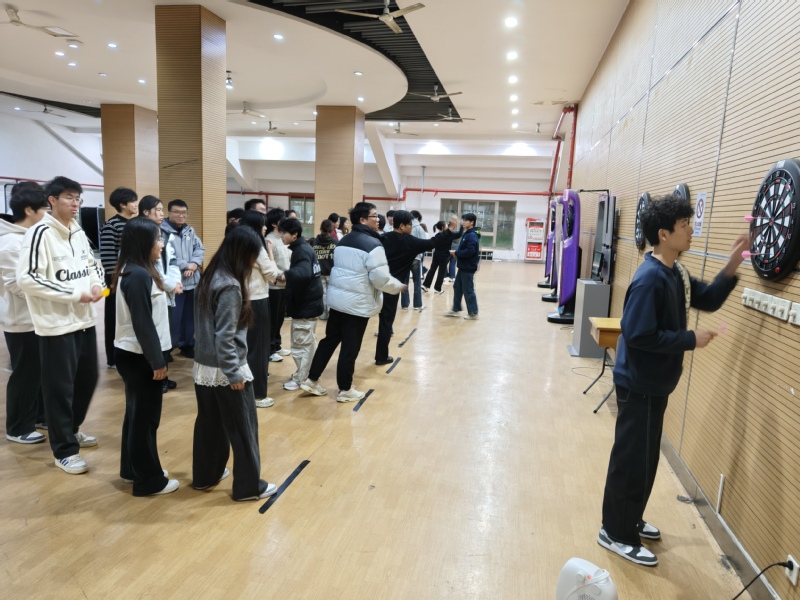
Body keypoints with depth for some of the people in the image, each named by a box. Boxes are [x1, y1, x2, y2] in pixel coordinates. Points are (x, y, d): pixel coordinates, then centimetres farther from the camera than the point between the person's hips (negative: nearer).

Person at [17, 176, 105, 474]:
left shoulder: (78, 233, 10)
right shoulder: (39, 233, -13)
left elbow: (93, 264, 21)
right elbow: (27, 278, -19)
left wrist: (97, 284, -1)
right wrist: (74, 294, -18)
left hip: (85, 320, 8)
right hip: (57, 325, -7)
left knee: (87, 379, 17)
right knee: (60, 388, 2)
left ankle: (72, 429, 38)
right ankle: (64, 450, 14)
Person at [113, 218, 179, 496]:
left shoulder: (135, 271, 10)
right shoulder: (139, 276, -21)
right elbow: (143, 324, -22)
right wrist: (157, 361, -18)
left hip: (134, 354, 10)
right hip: (140, 356, -10)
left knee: (137, 413, 19)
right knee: (145, 416, 0)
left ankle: (132, 468, 32)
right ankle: (148, 479, 13)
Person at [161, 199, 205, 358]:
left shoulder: (190, 230, 13)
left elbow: (200, 248, 12)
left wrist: (194, 264, -8)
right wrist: (186, 265, -14)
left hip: (192, 281, 7)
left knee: (189, 316, 16)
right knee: (173, 317, -5)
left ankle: (187, 345, 29)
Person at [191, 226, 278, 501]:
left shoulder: (210, 277, 5)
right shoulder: (230, 286, -22)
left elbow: (210, 327, 10)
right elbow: (225, 336, -24)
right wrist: (234, 373, -18)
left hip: (203, 366, 9)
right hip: (224, 370, -8)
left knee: (209, 422, 20)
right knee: (243, 428, 5)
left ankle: (205, 475, 35)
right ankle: (249, 486, 17)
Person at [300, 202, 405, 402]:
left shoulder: (343, 242, 12)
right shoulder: (372, 245, -15)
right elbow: (381, 278, -18)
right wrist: (398, 286, -1)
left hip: (336, 299, 8)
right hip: (358, 304, -8)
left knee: (329, 340, 17)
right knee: (350, 348, 3)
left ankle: (311, 380, 23)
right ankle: (345, 390, 15)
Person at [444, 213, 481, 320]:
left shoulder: (472, 236, -18)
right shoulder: (467, 234, 12)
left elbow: (470, 251, -27)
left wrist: (456, 253, -17)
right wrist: (457, 253, -1)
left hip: (468, 268, -10)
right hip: (463, 266, 10)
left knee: (468, 290, -2)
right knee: (457, 287, 15)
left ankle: (473, 313, 8)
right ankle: (455, 310, 25)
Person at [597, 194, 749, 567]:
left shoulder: (675, 272, 6)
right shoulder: (650, 279, -24)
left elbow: (707, 300, 15)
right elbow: (638, 335, -27)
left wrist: (732, 267, 2)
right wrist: (690, 339, -19)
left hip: (655, 383, 10)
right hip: (639, 384, -10)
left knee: (645, 456, 20)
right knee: (632, 459, 2)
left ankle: (629, 521, 36)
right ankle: (616, 534, 18)